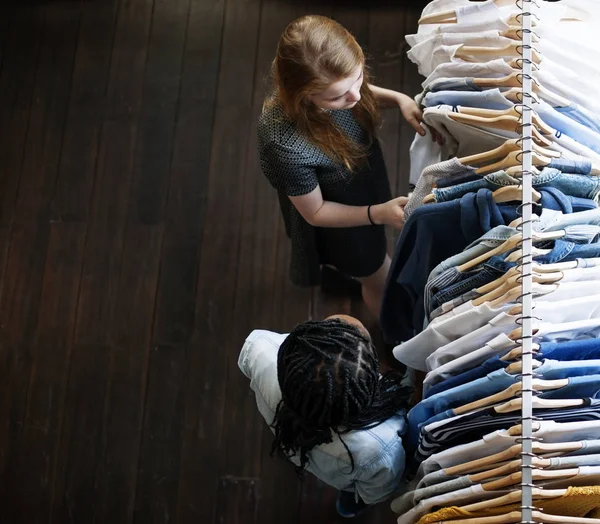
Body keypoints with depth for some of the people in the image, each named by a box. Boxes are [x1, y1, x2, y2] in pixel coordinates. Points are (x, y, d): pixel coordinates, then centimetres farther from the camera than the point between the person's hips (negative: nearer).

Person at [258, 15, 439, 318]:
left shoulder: (334, 82, -29)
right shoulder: (287, 145, -45)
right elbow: (315, 212, -26)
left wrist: (399, 99, -20)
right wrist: (378, 214, -36)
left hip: (364, 186, 6)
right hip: (342, 222, -5)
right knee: (381, 282, 24)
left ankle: (339, 269, 73)